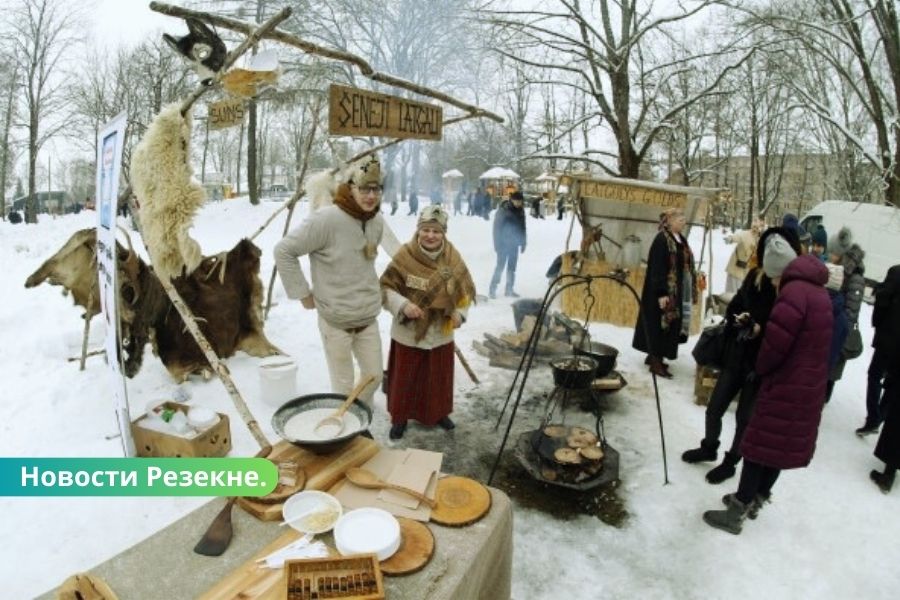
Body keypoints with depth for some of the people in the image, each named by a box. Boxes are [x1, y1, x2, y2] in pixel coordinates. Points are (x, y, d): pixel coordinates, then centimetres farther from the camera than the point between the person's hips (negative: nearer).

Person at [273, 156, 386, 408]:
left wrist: (365, 287, 12)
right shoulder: (327, 219, -21)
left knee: (374, 375, 17)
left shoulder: (377, 221, 1)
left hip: (368, 316, 6)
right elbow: (283, 251, -16)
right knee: (344, 386, 8)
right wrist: (303, 293, -13)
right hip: (336, 319, -6)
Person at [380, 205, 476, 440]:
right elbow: (386, 288, -11)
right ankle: (399, 417, 34)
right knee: (404, 378, 12)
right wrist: (403, 305, -26)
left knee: (439, 377, 19)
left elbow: (467, 290, 5)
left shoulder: (453, 258, -6)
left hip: (441, 333, 3)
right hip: (408, 332, -3)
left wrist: (460, 312, -10)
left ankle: (440, 413, 42)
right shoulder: (405, 256, -17)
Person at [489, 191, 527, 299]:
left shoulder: (520, 210, 5)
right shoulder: (503, 209, -11)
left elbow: (522, 227, 12)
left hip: (514, 243, 6)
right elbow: (497, 227, -11)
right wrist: (497, 244, -14)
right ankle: (493, 289, 0)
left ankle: (510, 289, 17)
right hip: (504, 243, -6)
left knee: (512, 267, 9)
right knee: (500, 266, -7)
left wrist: (523, 243, 11)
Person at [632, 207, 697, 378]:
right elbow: (657, 269, -19)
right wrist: (661, 293, -23)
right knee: (661, 324, -4)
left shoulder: (681, 240, 12)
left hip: (679, 292, 9)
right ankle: (656, 362, 3)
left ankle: (654, 356, 24)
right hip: (665, 292, -9)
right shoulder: (661, 240, -14)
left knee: (671, 324, 13)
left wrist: (693, 289, 17)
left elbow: (687, 266, 18)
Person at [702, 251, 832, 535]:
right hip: (809, 386, 9)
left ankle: (736, 513, 9)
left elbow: (775, 344, -23)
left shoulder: (793, 292, -21)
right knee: (782, 445, 17)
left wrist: (760, 368, -5)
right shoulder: (819, 292, 10)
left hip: (786, 386, -9)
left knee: (759, 446, 0)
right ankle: (755, 500, 32)